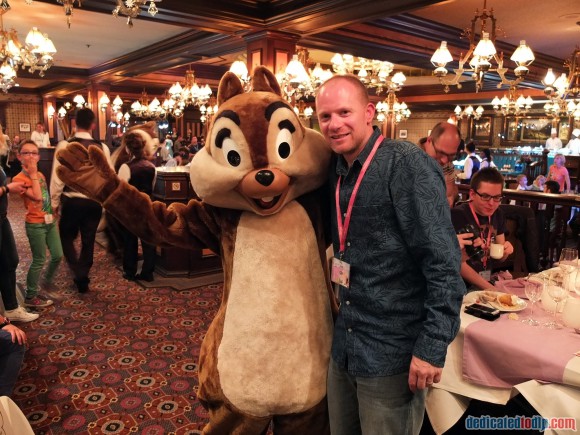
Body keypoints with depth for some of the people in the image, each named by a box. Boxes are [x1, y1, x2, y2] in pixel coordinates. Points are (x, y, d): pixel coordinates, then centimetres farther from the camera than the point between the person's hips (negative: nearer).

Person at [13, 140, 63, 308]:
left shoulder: (40, 175, 10)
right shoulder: (19, 178, -13)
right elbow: (37, 196, -24)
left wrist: (54, 213, 8)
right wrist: (33, 174, -18)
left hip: (50, 221, 7)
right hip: (35, 225, -7)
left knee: (58, 255, 12)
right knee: (39, 260, 0)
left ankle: (48, 281, 38)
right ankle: (30, 297, 14)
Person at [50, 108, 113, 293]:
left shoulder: (65, 146, -10)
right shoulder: (102, 147, -4)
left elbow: (57, 177, -9)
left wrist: (54, 202, 2)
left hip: (72, 201, -2)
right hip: (94, 201, 2)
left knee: (67, 237, 17)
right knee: (88, 240, 15)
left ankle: (79, 274, 2)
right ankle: (83, 278, 25)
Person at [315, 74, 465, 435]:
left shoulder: (407, 165, -17)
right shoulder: (336, 171, 5)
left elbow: (444, 263, -20)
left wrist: (433, 346, -20)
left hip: (393, 352, -7)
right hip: (343, 347, 7)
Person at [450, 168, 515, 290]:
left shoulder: (497, 214, 5)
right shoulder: (457, 216, -15)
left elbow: (499, 259, 13)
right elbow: (459, 264, -17)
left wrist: (505, 251, -8)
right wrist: (490, 289, -19)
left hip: (491, 281, 7)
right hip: (465, 287, -7)